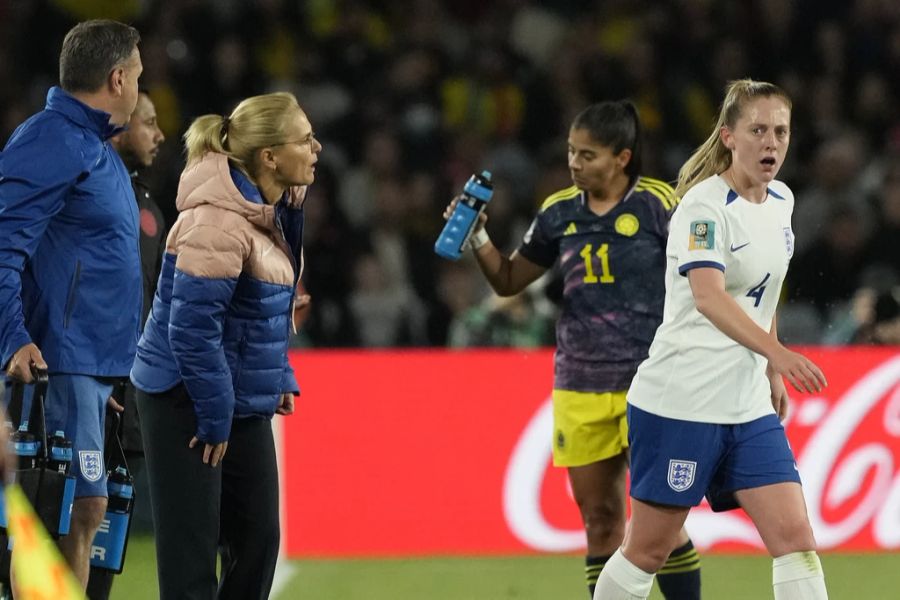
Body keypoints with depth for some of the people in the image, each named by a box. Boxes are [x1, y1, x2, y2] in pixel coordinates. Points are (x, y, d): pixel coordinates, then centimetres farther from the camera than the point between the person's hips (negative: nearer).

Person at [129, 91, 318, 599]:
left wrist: (280, 377, 12)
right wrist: (213, 417, -21)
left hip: (243, 401, 10)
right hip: (187, 404, -10)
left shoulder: (272, 210, 6)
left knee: (259, 538, 11)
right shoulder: (218, 221, -24)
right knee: (192, 551, -7)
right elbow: (192, 328, -26)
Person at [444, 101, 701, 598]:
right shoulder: (559, 213, 7)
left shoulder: (656, 205, -6)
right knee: (599, 519, 5)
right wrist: (478, 239, -2)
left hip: (648, 384, -4)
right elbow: (508, 281, 16)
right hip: (579, 389, 5)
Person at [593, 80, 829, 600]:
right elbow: (708, 297, -33)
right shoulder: (705, 205, -16)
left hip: (749, 405, 7)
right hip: (680, 400, -7)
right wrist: (779, 353, -46)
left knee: (795, 536, -7)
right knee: (649, 549, 2)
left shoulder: (781, 201, 8)